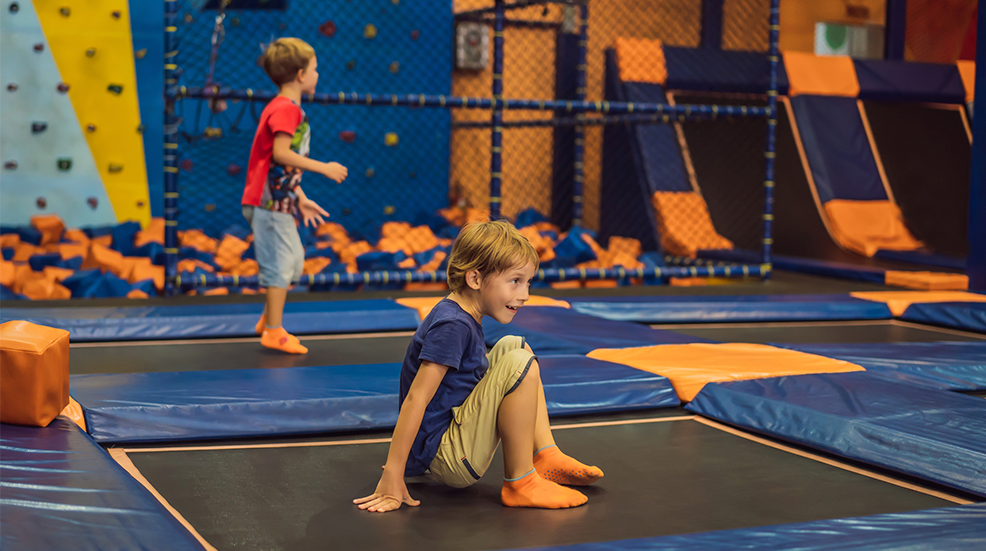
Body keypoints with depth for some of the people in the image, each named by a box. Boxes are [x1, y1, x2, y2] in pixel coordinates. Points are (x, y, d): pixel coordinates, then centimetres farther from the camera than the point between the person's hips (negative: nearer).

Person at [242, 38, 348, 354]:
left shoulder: (287, 109, 18)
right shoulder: (286, 109, -14)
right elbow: (281, 153, -26)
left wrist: (301, 199, 20)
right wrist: (323, 168, -23)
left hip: (280, 202, 11)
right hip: (269, 202, -11)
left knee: (294, 263, 17)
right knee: (281, 264, -6)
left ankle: (268, 322, 27)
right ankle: (274, 332, 1)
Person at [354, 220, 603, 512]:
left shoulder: (459, 316, 10)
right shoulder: (452, 326, -21)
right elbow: (415, 399, -25)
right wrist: (392, 477, -26)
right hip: (448, 461, -10)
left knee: (514, 346, 15)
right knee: (520, 365, -23)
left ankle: (546, 457, 9)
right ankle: (519, 483, -13)